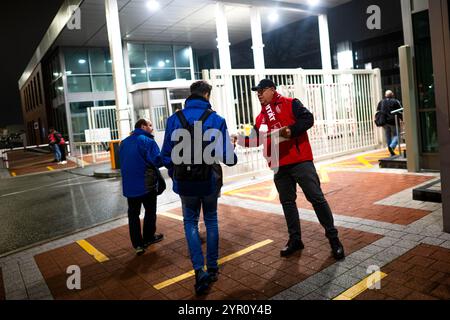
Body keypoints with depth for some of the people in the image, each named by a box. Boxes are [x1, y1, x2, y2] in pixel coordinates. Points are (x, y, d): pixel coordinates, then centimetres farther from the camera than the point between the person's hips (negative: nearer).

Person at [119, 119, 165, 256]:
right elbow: (157, 161, -21)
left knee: (133, 214, 7)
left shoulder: (124, 142, 11)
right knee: (150, 211, 14)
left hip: (129, 185, 5)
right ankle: (148, 238, 25)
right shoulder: (148, 141, -12)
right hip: (147, 184, -5)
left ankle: (138, 244, 5)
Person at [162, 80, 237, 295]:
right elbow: (227, 156, -12)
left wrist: (173, 173, 17)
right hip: (209, 181, 0)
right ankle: (212, 268, 28)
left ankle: (199, 270, 2)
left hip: (185, 183, 0)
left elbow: (166, 154, -1)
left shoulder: (174, 120, -4)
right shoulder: (216, 120, -9)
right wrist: (234, 158, 12)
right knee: (211, 221, 20)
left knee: (190, 222, 16)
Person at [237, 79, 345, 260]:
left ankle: (333, 238, 8)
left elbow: (308, 119, -11)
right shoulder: (261, 116, 16)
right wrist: (239, 139, -1)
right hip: (279, 165, 7)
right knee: (287, 202, 11)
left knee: (316, 198, -4)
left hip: (300, 161, -6)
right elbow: (256, 139, 15)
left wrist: (291, 130, -23)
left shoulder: (290, 104, -1)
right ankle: (295, 239, 24)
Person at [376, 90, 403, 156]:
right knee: (396, 135, 4)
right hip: (393, 121, -4)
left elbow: (378, 112, 8)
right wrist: (402, 119, 6)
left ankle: (392, 153, 14)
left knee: (388, 136, 11)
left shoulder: (381, 102, 10)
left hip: (384, 122, 4)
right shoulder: (395, 102, -2)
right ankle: (392, 146, -24)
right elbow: (400, 111, -5)